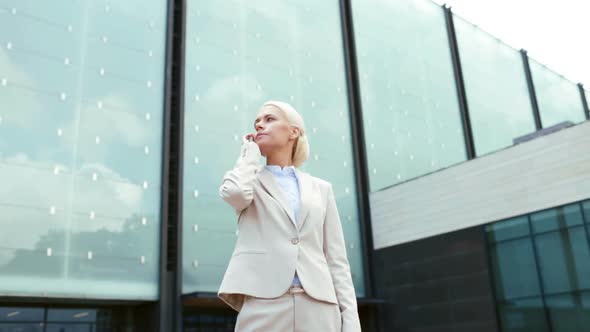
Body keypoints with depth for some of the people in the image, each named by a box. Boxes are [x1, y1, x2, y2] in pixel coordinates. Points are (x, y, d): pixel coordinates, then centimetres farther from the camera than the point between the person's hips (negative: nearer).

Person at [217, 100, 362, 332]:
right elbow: (234, 192, -11)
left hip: (317, 307, 1)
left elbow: (336, 259, 12)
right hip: (263, 306, -1)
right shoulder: (247, 181, 16)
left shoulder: (321, 188, 18)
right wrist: (250, 150, 8)